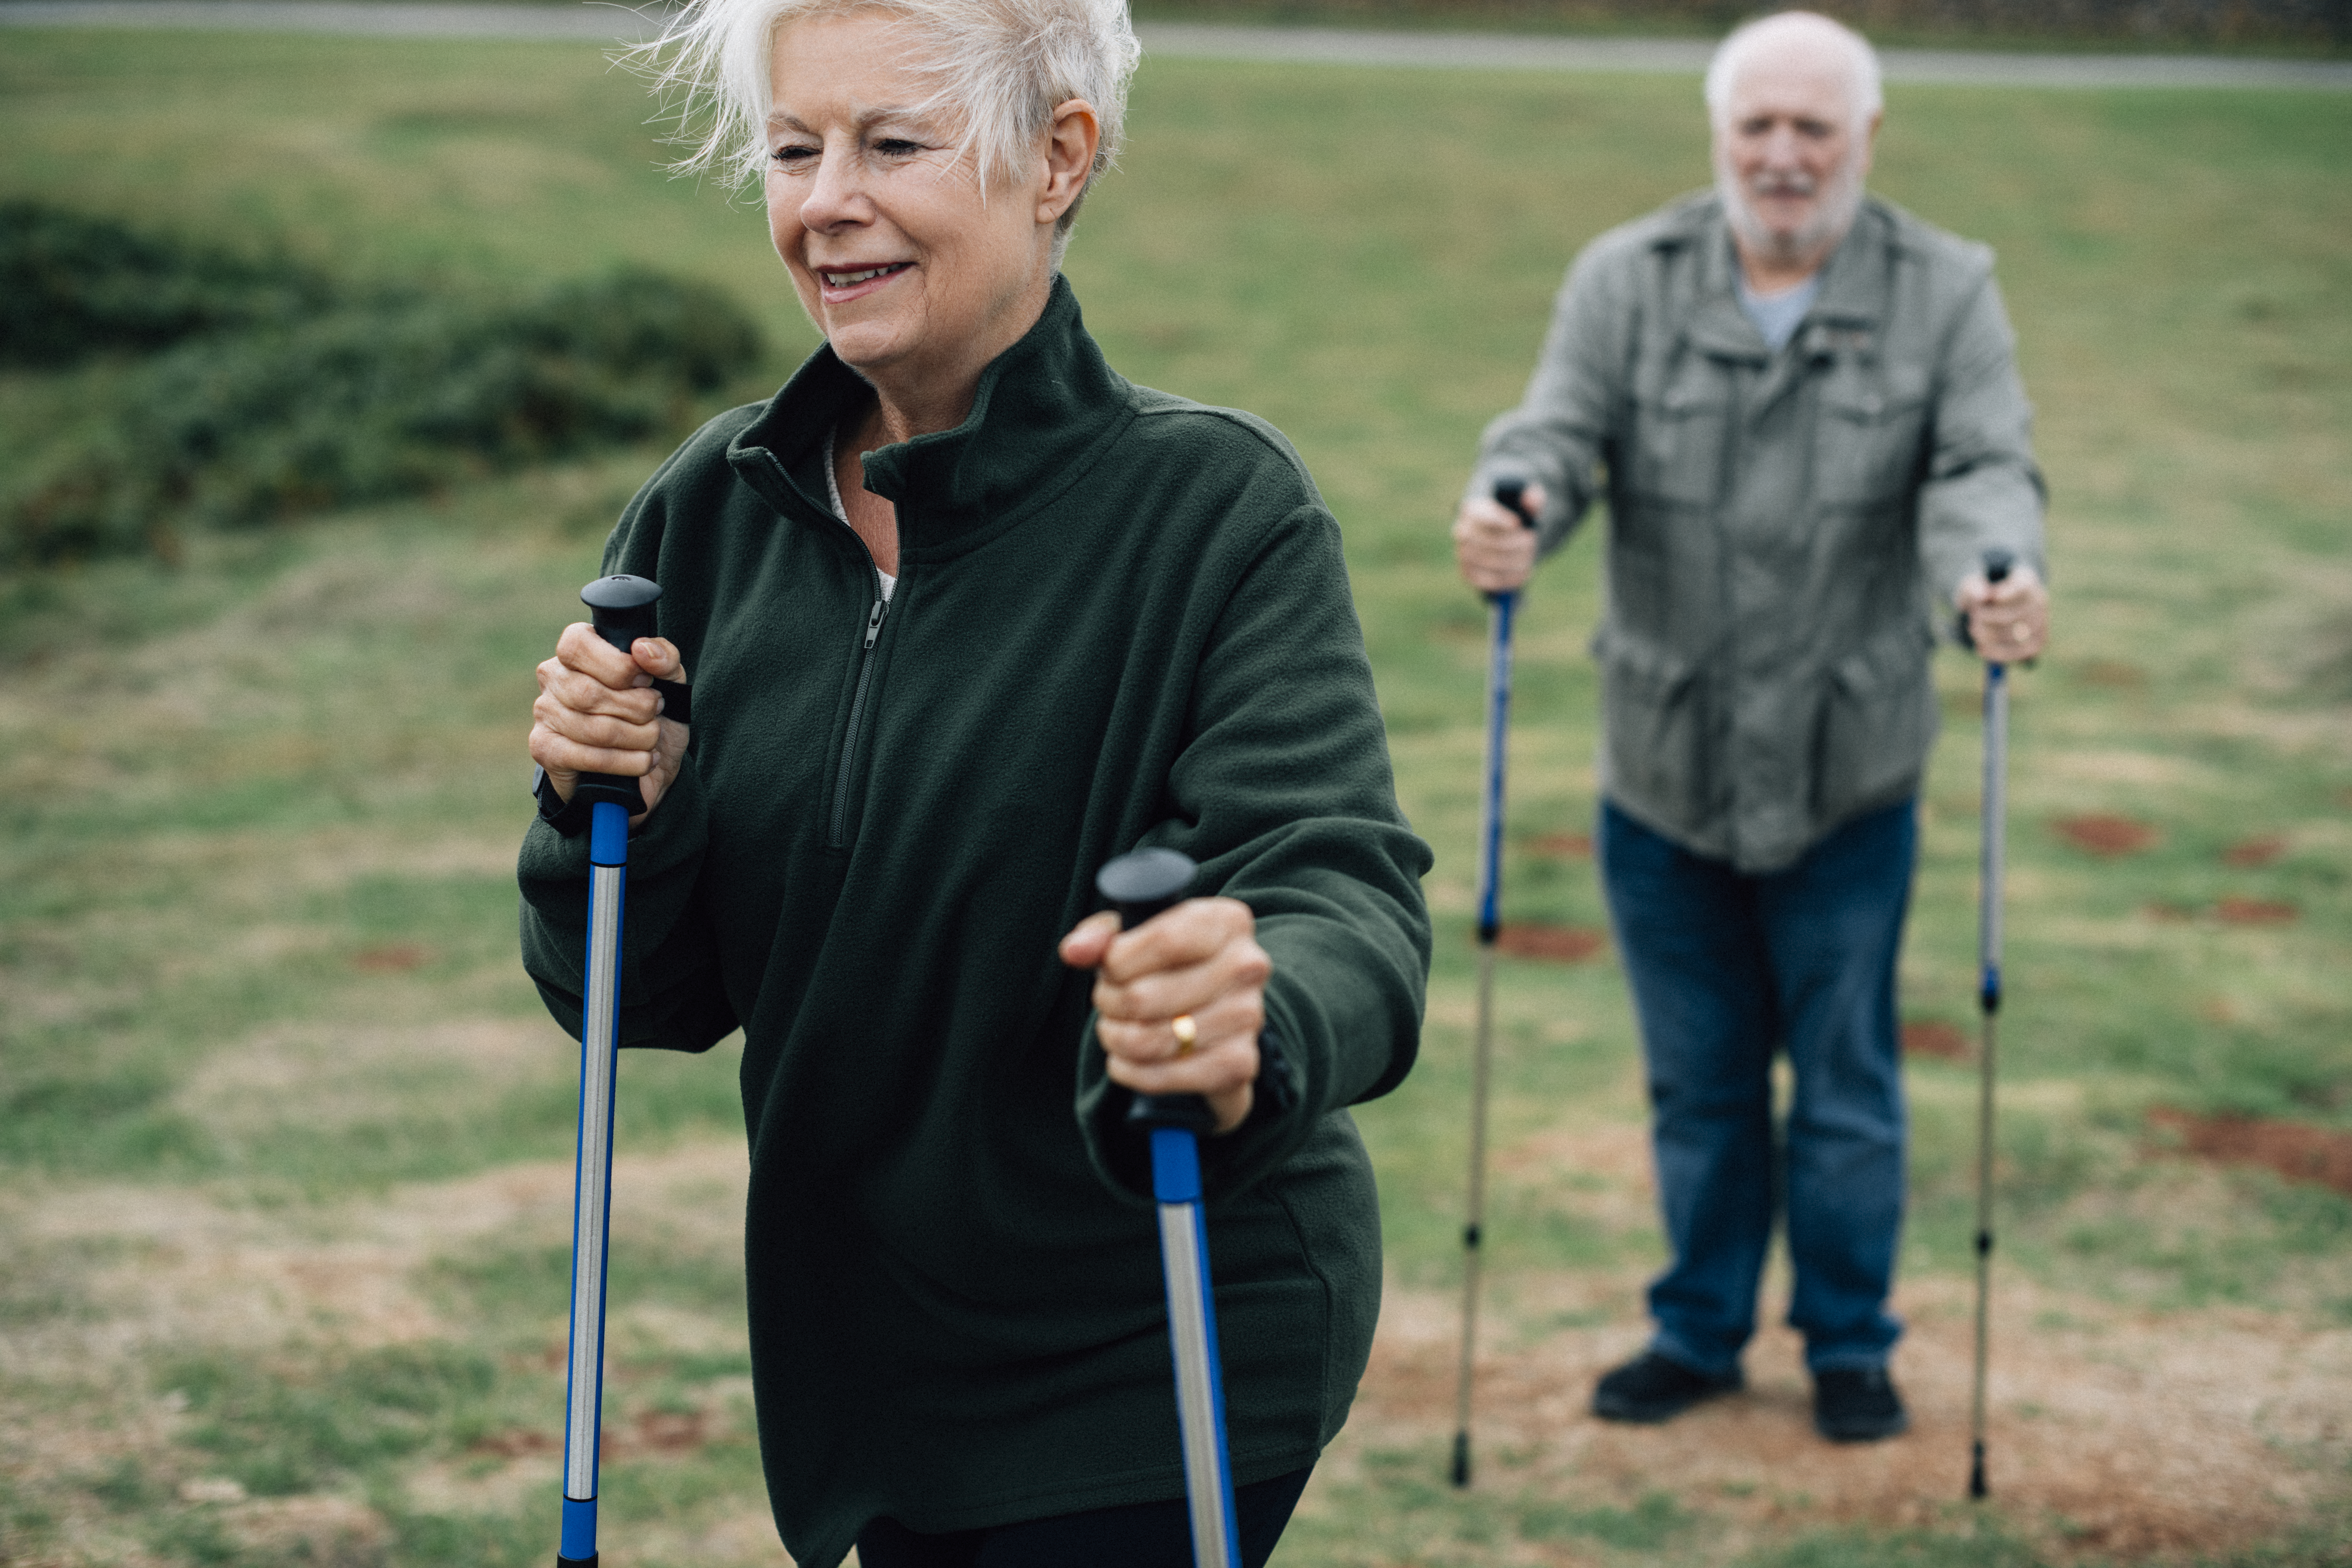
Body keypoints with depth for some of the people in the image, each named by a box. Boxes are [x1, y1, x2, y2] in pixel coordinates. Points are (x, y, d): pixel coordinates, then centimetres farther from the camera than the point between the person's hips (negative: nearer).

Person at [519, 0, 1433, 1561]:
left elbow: (1345, 894, -26)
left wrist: (1257, 1029, -48)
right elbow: (651, 999, 4)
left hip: (1155, 1371, -5)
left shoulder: (1219, 507, -14)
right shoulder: (719, 509, 0)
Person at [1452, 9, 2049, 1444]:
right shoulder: (1628, 280, 1)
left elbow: (1985, 468, -11)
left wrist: (1994, 572, -34)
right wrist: (1510, 511, -33)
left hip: (1850, 780, -1)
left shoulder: (1945, 292, -1)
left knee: (1848, 1083, 9)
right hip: (1662, 772, 1)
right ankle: (1700, 1331, 31)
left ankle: (1851, 1345, 27)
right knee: (1697, 1081, 14)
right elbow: (1561, 430, -9)